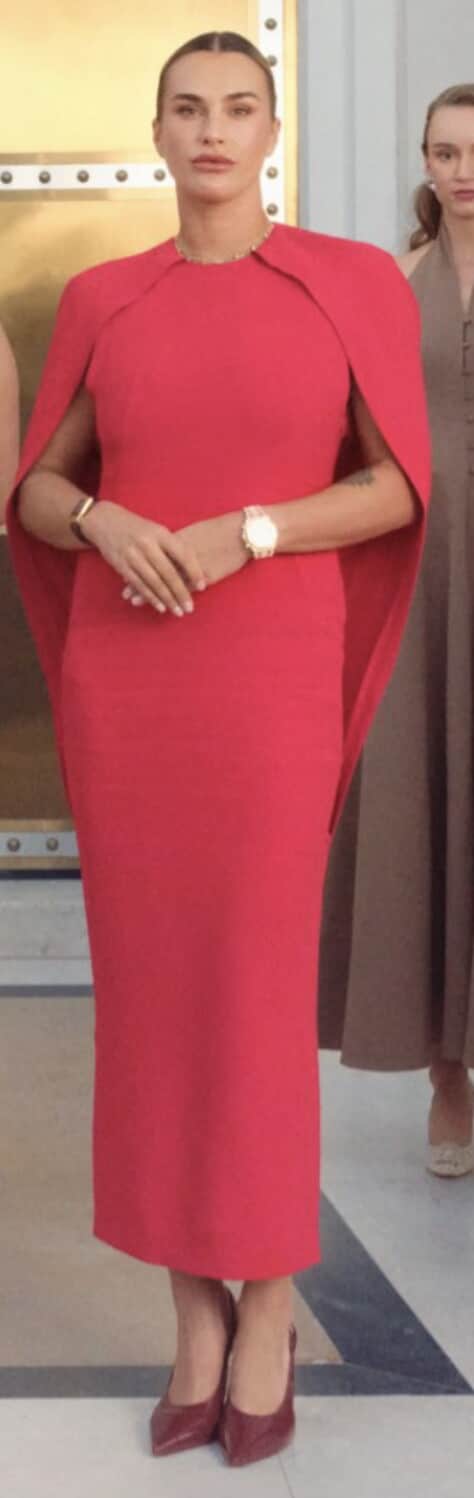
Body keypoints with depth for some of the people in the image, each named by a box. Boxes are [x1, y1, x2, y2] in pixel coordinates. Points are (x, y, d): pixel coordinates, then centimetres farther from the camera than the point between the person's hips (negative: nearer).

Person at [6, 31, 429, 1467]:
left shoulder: (353, 282, 2)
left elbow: (398, 491, 0)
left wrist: (245, 531, -15)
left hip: (269, 674, -3)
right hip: (120, 673, 3)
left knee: (260, 987, -2)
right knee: (153, 984, 5)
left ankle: (268, 1313, 15)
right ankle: (197, 1314, 18)